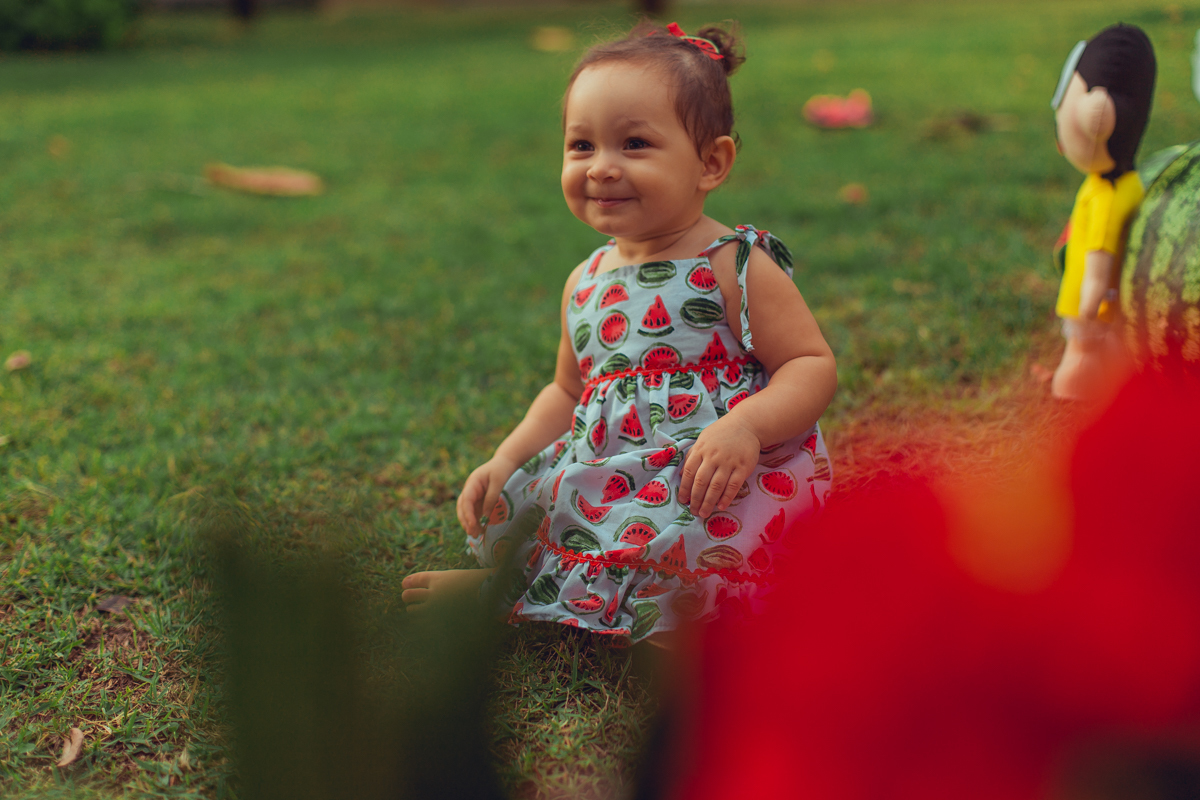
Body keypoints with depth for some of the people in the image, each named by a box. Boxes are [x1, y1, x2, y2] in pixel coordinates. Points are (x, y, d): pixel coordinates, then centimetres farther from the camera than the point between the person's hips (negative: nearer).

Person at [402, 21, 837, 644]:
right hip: (607, 478, 7)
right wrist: (505, 461, 10)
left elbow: (813, 365, -9)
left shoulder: (734, 266, -6)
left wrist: (745, 426, -28)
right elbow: (569, 392, 25)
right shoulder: (585, 284, 13)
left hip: (718, 484, -7)